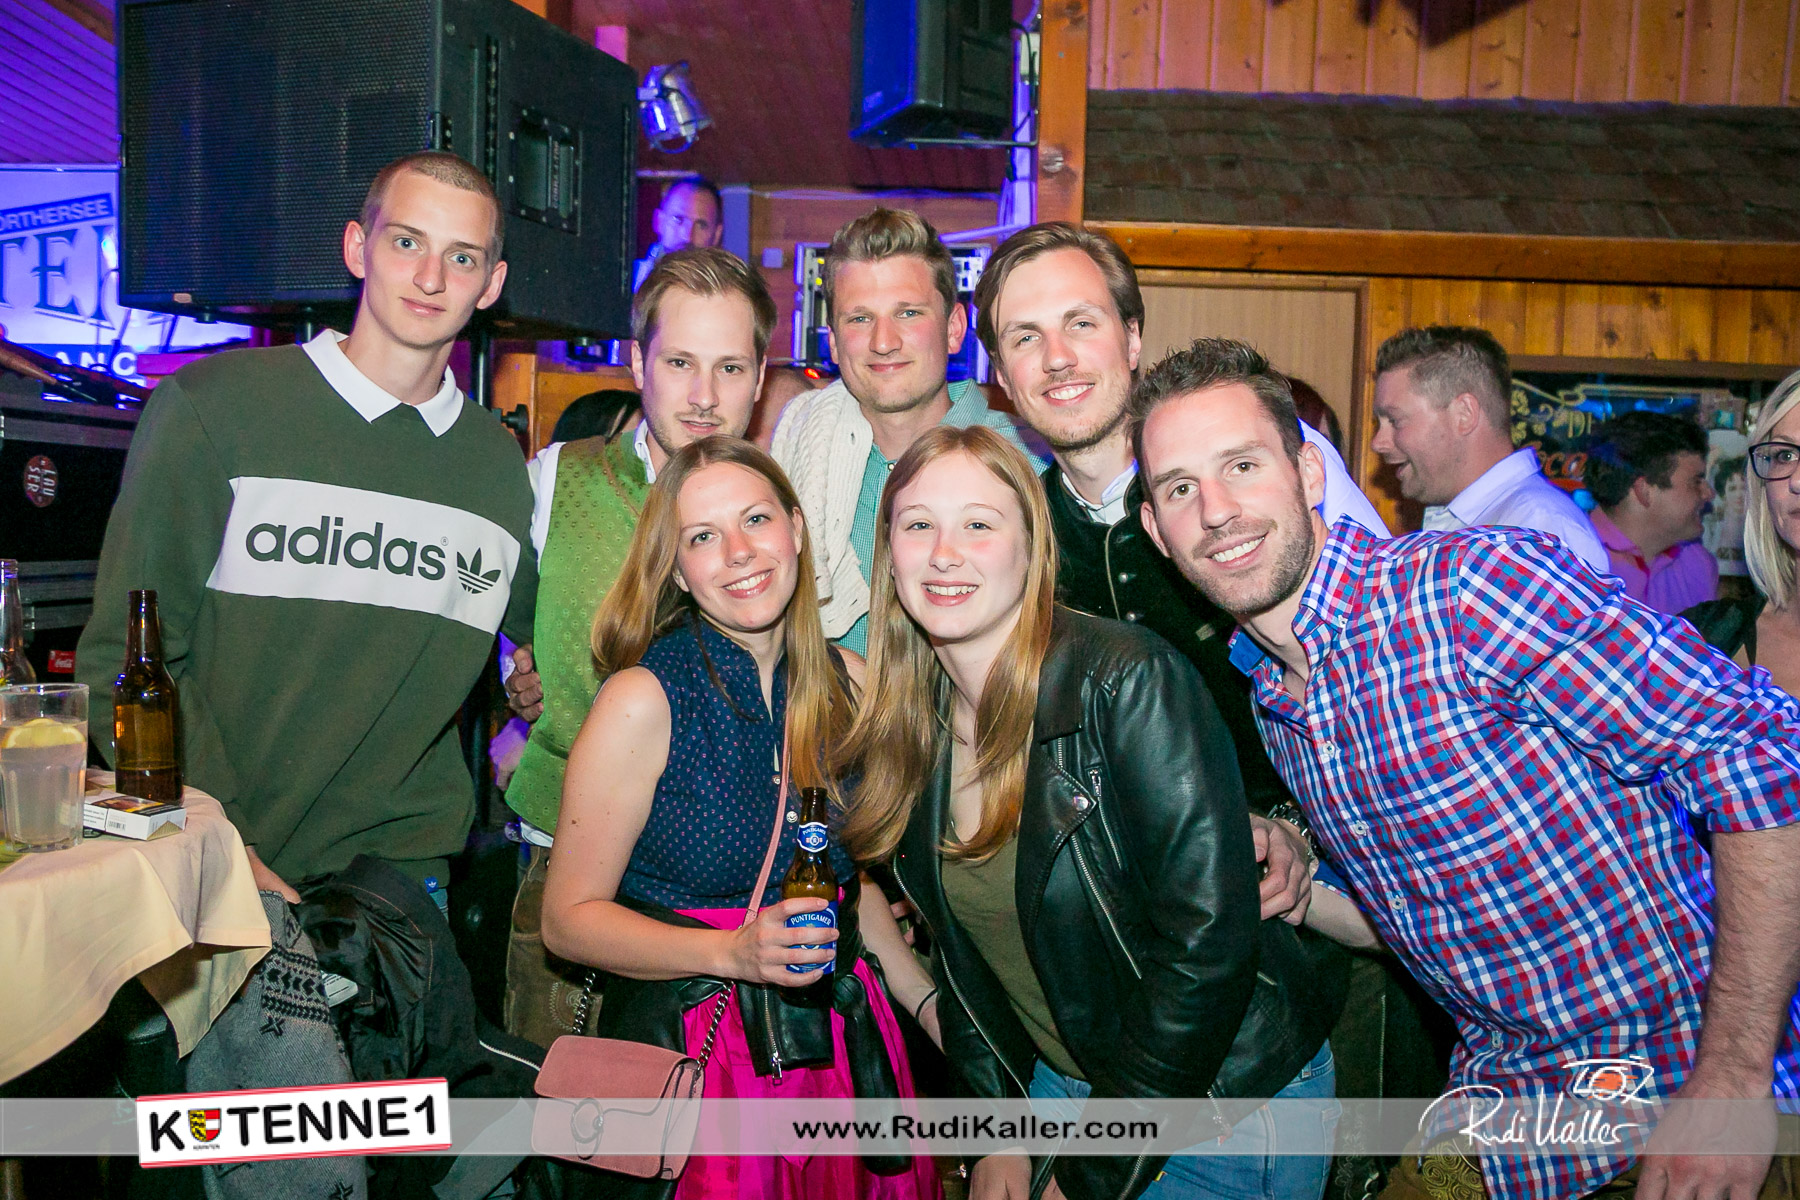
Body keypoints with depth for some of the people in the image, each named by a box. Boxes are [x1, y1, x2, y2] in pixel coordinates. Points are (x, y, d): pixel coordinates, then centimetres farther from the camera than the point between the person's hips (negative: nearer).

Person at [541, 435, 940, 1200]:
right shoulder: (643, 700, -13)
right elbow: (569, 918, -11)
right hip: (688, 1053, -4)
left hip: (840, 1043, 4)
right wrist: (733, 953, -23)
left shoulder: (847, 684, 0)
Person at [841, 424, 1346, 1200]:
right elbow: (963, 942, 6)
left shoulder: (1128, 680, -23)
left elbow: (1206, 939, -25)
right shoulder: (904, 724, -4)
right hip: (1056, 1081, 5)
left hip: (1232, 1102, -5)